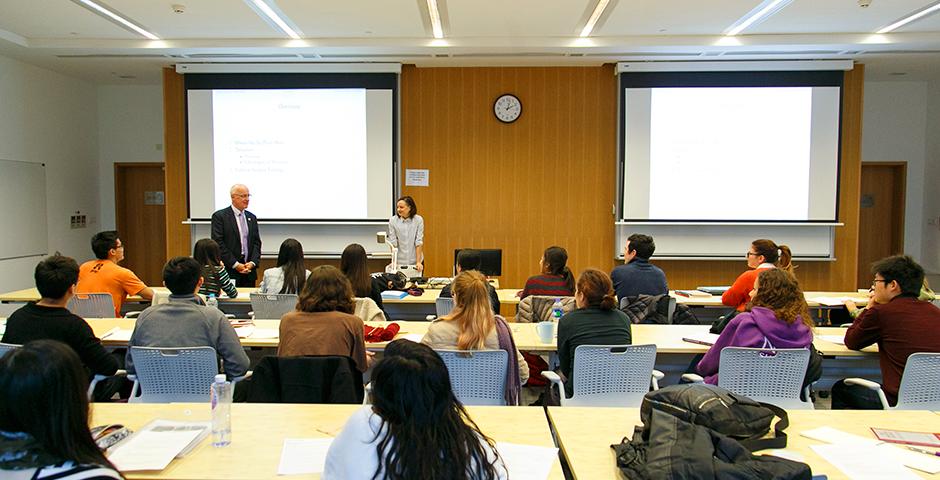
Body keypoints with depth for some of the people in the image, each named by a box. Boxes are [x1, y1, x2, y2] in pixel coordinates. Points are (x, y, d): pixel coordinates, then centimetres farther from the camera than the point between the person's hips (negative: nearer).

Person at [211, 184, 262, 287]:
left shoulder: (252, 218, 14)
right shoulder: (219, 216, -3)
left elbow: (257, 242, 11)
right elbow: (218, 243, -9)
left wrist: (252, 262, -5)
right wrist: (235, 264, -13)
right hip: (229, 272, -5)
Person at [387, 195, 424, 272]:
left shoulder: (418, 220, -8)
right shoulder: (392, 220, -8)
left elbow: (419, 242, -10)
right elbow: (393, 243, -7)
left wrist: (418, 262, -16)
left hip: (415, 261, 0)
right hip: (399, 262, 0)